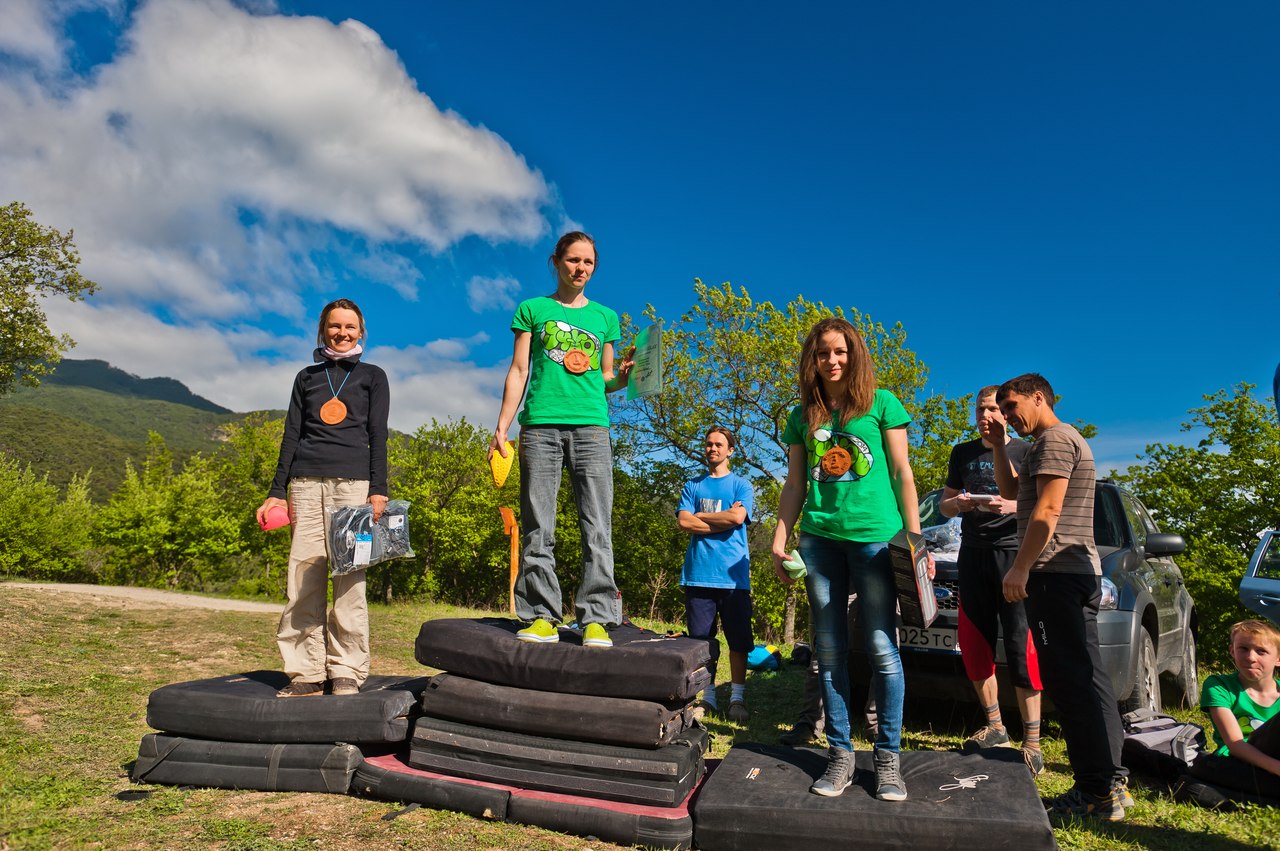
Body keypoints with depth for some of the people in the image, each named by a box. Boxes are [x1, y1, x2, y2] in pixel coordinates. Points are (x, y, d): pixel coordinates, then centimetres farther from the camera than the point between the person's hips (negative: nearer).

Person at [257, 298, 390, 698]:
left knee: (349, 577, -6)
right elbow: (291, 436, 15)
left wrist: (378, 490, -6)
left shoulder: (372, 376, 13)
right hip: (306, 483, 3)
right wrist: (277, 491, 7)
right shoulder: (306, 378, 20)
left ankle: (347, 672, 0)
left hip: (352, 482, -2)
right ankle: (305, 673, 4)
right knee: (303, 576, -2)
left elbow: (378, 436, 5)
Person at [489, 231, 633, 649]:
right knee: (538, 529, -2)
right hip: (540, 427, -1)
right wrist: (501, 427, 1)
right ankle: (542, 617, 4)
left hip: (591, 427, 1)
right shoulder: (533, 309, 13)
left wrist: (624, 376, 0)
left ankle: (597, 619, -3)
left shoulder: (605, 316, 18)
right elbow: (519, 372, 9)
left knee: (597, 528, -6)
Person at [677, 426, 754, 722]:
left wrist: (700, 515, 0)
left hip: (732, 574, -2)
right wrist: (722, 520, -5)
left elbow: (737, 517, -9)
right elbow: (684, 522, 0)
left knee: (738, 639, 1)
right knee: (701, 638, 5)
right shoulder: (693, 486, 15)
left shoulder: (740, 485, 9)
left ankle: (737, 698, 10)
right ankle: (707, 695, 15)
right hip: (699, 573, 2)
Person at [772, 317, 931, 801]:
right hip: (819, 539, 3)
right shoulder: (803, 417, 13)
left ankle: (889, 757, 11)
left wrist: (916, 538, -1)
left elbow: (902, 475, 5)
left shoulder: (882, 405, 5)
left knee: (882, 648, -1)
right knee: (830, 651, 6)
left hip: (875, 537, -3)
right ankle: (840, 754, 15)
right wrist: (779, 542, 8)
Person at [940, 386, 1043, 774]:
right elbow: (945, 503, 18)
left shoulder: (1025, 452, 3)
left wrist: (1014, 506, -20)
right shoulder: (962, 453, 15)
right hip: (973, 554, 5)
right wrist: (956, 504, -5)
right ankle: (994, 727, 20)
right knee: (973, 642, 5)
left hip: (1013, 553, -4)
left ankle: (1032, 741, -4)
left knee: (1020, 644, -10)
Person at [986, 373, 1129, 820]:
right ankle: (1110, 781, 18)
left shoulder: (1055, 439, -9)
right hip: (1079, 573, 11)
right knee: (1086, 678, 12)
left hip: (1055, 573, -11)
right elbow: (1011, 490, 26)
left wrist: (1020, 567, -18)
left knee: (1070, 680, -10)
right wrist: (997, 445, 16)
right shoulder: (1064, 441, 24)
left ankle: (1097, 792, -7)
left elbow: (1047, 510, -18)